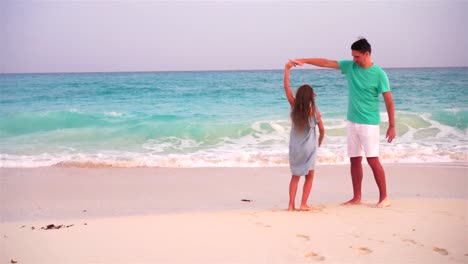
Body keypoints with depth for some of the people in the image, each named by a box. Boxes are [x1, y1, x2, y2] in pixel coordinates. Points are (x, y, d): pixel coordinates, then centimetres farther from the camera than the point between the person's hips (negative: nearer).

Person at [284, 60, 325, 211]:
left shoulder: (294, 106, -7)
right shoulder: (314, 111, -11)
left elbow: (287, 87, -4)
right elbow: (322, 130, -2)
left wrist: (287, 69, 0)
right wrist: (320, 141, 16)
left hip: (295, 147, 3)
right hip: (308, 147, -2)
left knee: (295, 176, 15)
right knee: (309, 176, 13)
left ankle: (291, 205, 9)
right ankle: (303, 204, 5)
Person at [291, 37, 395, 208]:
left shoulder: (379, 74, -10)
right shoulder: (350, 66, 5)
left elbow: (389, 100, -9)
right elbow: (326, 62, 7)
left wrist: (392, 126, -11)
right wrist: (303, 61, 1)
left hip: (369, 123, -6)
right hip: (352, 122, 6)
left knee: (373, 160, -8)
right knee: (355, 160, 8)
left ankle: (384, 198, 1)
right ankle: (356, 197, 16)